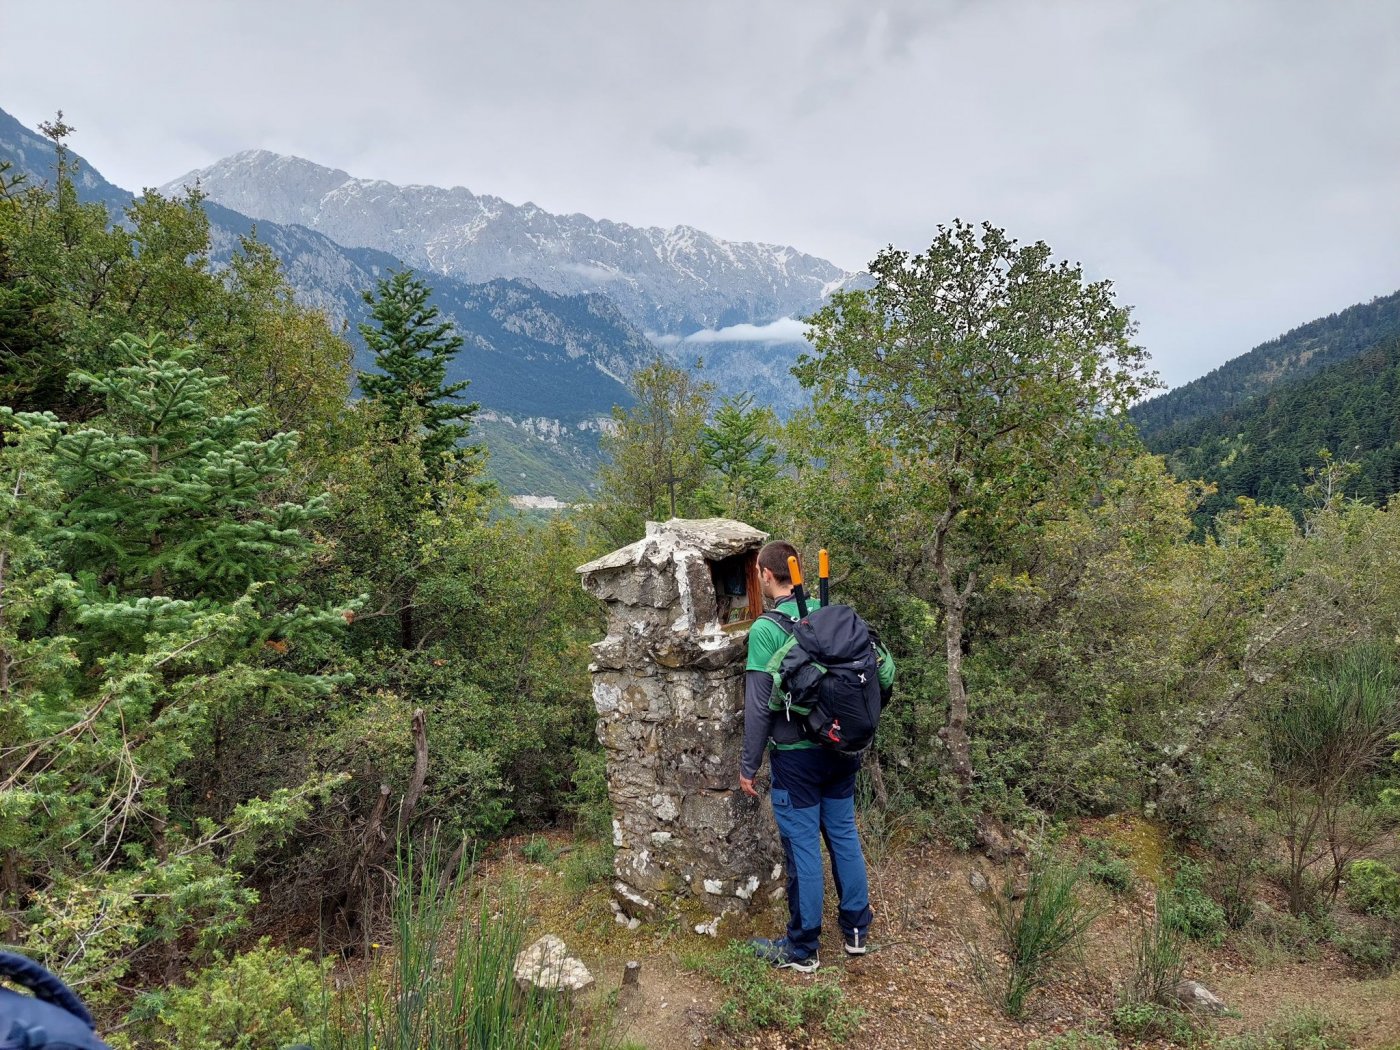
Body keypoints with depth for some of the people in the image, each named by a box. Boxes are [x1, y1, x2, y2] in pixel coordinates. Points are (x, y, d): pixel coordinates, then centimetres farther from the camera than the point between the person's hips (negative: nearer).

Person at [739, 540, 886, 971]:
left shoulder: (765, 630, -16)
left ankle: (802, 949, 18)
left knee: (803, 847, 5)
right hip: (841, 749, 6)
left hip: (796, 755, -6)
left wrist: (748, 765, -5)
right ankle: (857, 930, 31)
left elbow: (759, 705, -15)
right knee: (845, 835, 17)